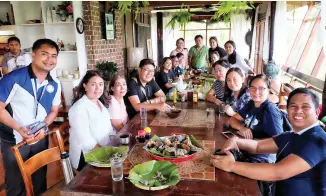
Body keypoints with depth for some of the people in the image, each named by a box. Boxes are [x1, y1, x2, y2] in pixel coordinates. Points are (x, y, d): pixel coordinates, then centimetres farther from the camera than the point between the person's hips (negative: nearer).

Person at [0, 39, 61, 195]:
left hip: (40, 140, 4)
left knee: (40, 181, 20)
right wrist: (18, 128, -25)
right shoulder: (13, 78, -18)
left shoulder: (55, 85, -2)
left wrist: (43, 126, -10)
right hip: (14, 141, -4)